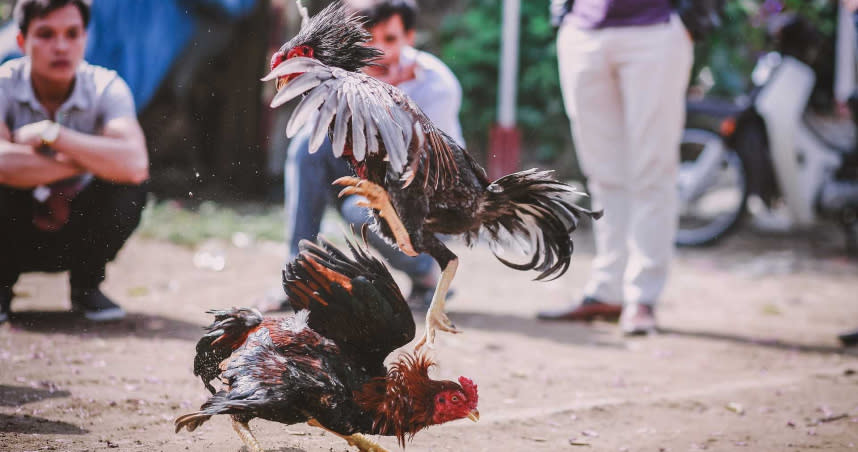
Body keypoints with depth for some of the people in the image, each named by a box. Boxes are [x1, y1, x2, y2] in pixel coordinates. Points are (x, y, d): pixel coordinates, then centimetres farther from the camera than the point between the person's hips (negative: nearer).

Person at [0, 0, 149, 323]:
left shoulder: (107, 89, -16)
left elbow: (134, 165, -36)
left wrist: (51, 133, -34)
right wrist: (86, 161, -32)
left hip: (75, 233, 1)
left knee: (127, 189, -27)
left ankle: (85, 286, -1)